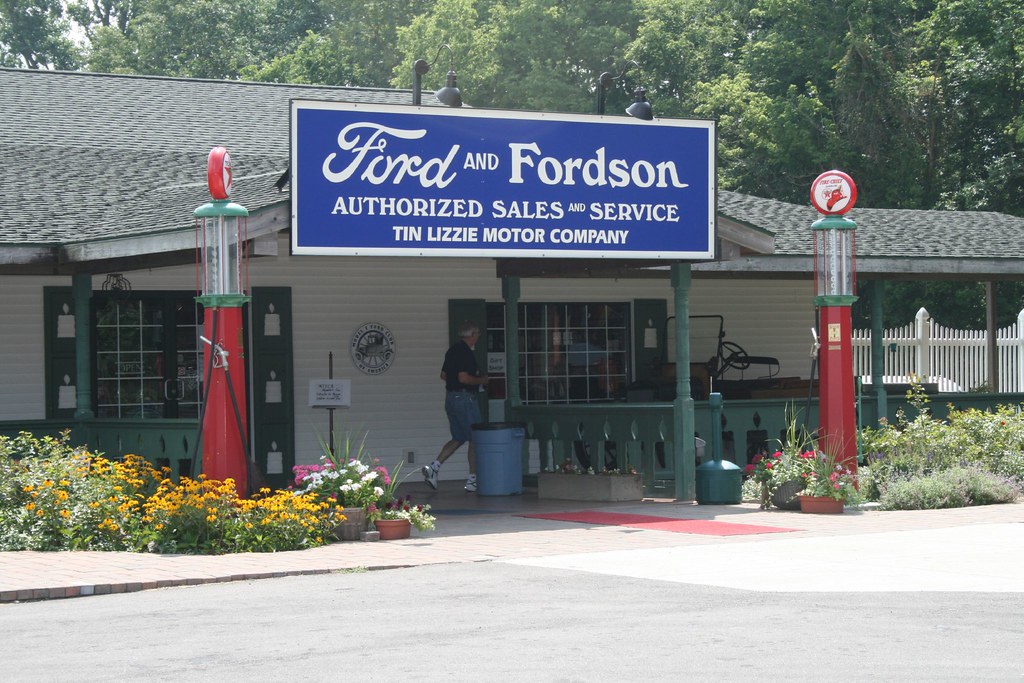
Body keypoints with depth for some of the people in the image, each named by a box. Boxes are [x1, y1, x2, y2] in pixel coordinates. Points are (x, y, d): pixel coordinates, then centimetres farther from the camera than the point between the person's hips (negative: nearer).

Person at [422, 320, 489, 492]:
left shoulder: (452, 350, 13)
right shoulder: (465, 352, -16)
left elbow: (443, 375, 19)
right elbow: (464, 378, -24)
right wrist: (481, 380, -9)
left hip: (450, 398, 9)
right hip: (465, 398, -9)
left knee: (458, 438, 15)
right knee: (475, 439, 0)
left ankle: (434, 467, 1)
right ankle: (472, 480, 1)